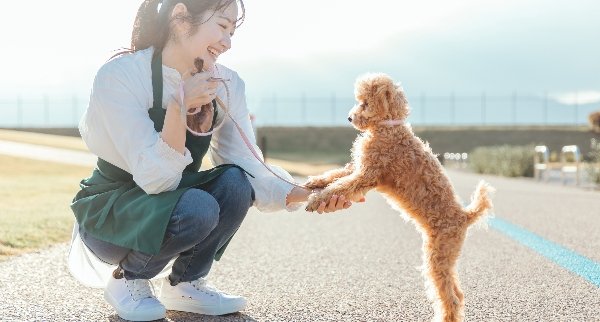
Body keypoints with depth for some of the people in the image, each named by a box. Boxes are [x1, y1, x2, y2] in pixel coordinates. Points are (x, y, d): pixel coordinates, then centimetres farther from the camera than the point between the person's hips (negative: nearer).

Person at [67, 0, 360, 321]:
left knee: (234, 183, -25)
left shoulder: (226, 85, -7)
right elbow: (156, 179, -29)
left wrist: (301, 194, -30)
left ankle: (184, 284, -1)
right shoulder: (119, 76, -23)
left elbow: (249, 170, -13)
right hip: (109, 216, -5)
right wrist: (179, 106, -40)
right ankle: (128, 279, -4)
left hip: (169, 204, 5)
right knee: (197, 207, -33)